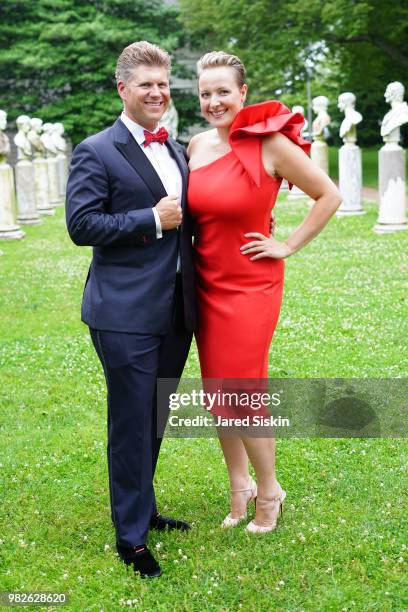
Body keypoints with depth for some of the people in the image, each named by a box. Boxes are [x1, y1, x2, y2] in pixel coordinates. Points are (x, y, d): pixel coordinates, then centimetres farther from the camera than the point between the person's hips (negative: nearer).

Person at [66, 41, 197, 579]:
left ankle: (142, 509, 37)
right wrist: (152, 221, -19)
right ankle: (130, 536, 16)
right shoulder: (96, 152, -8)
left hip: (175, 309, 7)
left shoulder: (177, 151, 14)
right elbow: (81, 225, -15)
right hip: (127, 313, -7)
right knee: (131, 423, 1)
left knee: (155, 419, 19)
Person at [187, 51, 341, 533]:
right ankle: (239, 487, 30)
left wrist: (288, 246, -8)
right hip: (205, 284, 6)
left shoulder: (270, 142, -13)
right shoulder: (197, 145, 4)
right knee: (216, 392, 12)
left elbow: (329, 196, -7)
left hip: (249, 287, -6)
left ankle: (268, 490, 23)